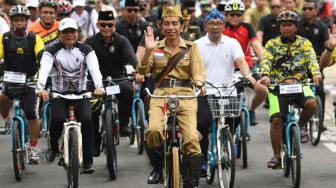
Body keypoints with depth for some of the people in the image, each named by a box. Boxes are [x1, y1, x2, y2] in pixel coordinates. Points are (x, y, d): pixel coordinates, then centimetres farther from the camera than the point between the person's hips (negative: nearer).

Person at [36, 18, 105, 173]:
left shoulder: (86, 50, 0)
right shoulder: (52, 51, -2)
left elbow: (94, 68, -16)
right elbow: (44, 69, -20)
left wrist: (99, 87, -37)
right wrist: (41, 88, -40)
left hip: (80, 93, 1)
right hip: (59, 94, -1)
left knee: (86, 120, -23)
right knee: (57, 119, -28)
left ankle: (88, 162, -16)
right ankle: (53, 147, 3)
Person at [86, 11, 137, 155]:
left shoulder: (121, 41, -6)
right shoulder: (91, 41, -4)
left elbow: (131, 57, -23)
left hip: (118, 78, -1)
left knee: (127, 90, -33)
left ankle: (124, 124, -14)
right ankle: (95, 144, 3)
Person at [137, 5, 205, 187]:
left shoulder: (191, 47, 10)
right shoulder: (156, 47, 13)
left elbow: (198, 71, -2)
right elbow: (143, 70, 2)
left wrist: (199, 82, -24)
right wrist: (148, 50, -14)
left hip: (185, 95, -1)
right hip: (160, 94, 1)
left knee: (191, 138, -18)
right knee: (153, 130, -26)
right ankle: (158, 168, 1)